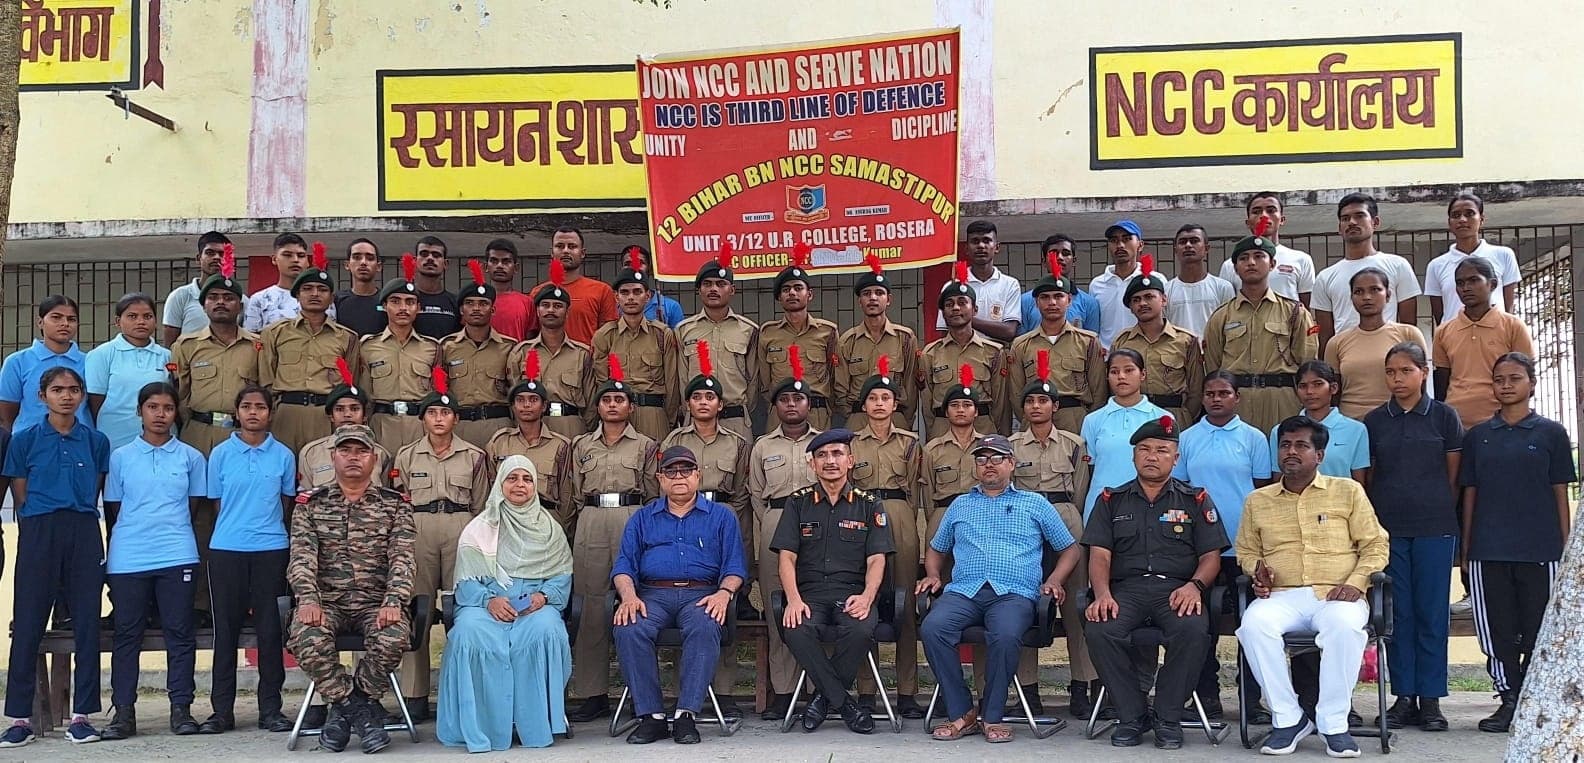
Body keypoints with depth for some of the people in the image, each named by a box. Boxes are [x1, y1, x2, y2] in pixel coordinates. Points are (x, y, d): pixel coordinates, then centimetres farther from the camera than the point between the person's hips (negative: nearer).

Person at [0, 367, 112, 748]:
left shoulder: (96, 441, 7)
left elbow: (95, 492, 11)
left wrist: (78, 519, 3)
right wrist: (42, 527, 1)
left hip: (83, 534, 2)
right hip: (39, 534, -2)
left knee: (87, 624, 2)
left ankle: (81, 715, 9)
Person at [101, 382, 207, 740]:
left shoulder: (191, 457, 8)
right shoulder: (120, 457, 9)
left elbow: (194, 504, 12)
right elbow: (112, 509, 11)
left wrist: (173, 534, 6)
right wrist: (120, 547, 7)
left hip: (178, 558, 0)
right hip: (127, 559, 0)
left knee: (180, 632, 1)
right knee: (127, 633, 2)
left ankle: (181, 707, 6)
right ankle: (123, 710, 7)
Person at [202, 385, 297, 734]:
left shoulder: (283, 455, 5)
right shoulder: (221, 454, 5)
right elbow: (217, 504, 9)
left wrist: (269, 530, 6)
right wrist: (234, 529, 3)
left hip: (271, 549, 0)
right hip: (226, 549, 0)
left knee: (270, 629, 2)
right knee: (225, 629, 3)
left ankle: (270, 708, 10)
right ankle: (222, 709, 9)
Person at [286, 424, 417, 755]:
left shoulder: (395, 505, 8)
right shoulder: (310, 505, 10)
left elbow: (401, 559, -4)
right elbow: (302, 557, -3)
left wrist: (393, 602, -22)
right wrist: (308, 600, -22)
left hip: (375, 604, 0)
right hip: (326, 603, 1)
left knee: (392, 638, -34)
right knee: (306, 638, -33)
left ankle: (345, 708, -6)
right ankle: (361, 711, -13)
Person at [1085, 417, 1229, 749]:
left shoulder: (1196, 499, 16)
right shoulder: (1112, 500, 18)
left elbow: (1211, 556, 8)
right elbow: (1099, 555, 8)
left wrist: (1195, 585, -14)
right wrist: (1102, 593, -12)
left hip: (1177, 589, -1)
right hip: (1126, 588, 1)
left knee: (1193, 630, -35)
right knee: (1099, 629, -31)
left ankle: (1168, 718, -14)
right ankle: (1132, 715, -13)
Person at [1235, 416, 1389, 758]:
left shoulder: (1348, 491, 13)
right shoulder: (1258, 501, 19)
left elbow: (1375, 545, 10)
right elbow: (1246, 550, 26)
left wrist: (1355, 582, -7)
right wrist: (1257, 569, 3)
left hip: (1336, 596, -2)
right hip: (1282, 596, 2)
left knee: (1345, 626, -38)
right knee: (1254, 624, -33)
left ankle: (1334, 723, -22)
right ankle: (1287, 718, -19)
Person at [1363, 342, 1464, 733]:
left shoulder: (1444, 416, 3)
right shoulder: (1374, 421, 8)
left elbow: (1453, 476, 6)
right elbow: (1367, 478, 10)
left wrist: (1444, 515, 4)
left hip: (1435, 528, -2)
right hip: (1388, 528, 2)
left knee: (1431, 612, 1)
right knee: (1397, 613, 4)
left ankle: (1430, 699, 7)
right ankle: (1403, 696, 11)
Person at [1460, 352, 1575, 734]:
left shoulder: (1551, 433, 4)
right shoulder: (1477, 436, 10)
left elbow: (1561, 494, 4)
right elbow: (1469, 494, 11)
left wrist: (1566, 548, -1)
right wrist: (1465, 548, 6)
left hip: (1540, 549, -2)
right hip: (1488, 551, 2)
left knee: (1540, 630, 1)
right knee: (1497, 630, 3)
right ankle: (1509, 699, 11)